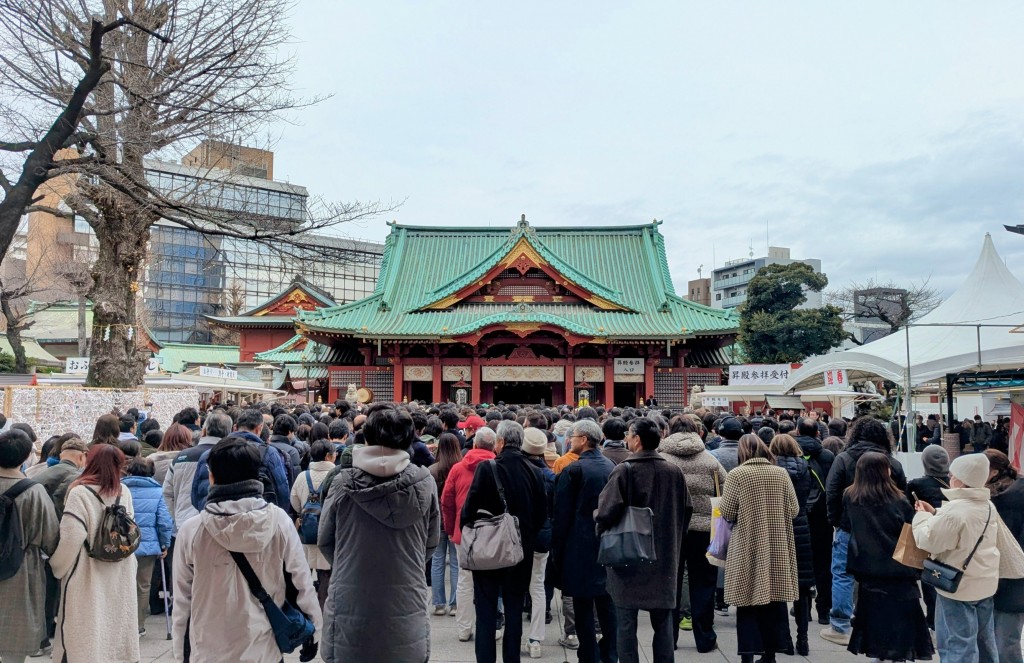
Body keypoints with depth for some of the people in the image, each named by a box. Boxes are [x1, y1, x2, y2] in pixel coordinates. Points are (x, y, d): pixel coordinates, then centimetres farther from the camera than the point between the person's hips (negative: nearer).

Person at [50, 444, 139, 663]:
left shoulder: (80, 493, -14)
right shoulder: (124, 493, 0)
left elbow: (71, 538, -16)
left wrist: (57, 566, 1)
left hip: (88, 577, -4)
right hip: (120, 576, 4)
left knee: (89, 633, 5)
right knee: (116, 625, 14)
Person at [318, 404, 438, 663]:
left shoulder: (343, 483, -8)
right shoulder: (424, 483, -8)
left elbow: (325, 541, 4)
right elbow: (430, 544, 4)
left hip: (350, 604, 0)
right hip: (407, 607, 0)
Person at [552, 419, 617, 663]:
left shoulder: (572, 470, -14)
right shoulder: (612, 467, 3)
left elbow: (562, 514, -11)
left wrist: (557, 548, -2)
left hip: (581, 547, -6)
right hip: (608, 544, 6)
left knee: (583, 607, 4)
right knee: (607, 603, 15)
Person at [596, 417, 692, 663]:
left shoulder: (624, 470, -15)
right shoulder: (674, 472, -2)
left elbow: (608, 511, -21)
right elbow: (686, 510, 6)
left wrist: (603, 532, -1)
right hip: (665, 557, 4)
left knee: (626, 622, 7)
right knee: (662, 622, 15)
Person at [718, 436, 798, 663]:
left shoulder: (737, 474, -9)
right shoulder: (781, 473, 1)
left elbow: (727, 513, -10)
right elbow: (794, 510, 4)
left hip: (748, 548, -3)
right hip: (777, 548, 3)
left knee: (749, 604, 4)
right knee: (774, 602, 14)